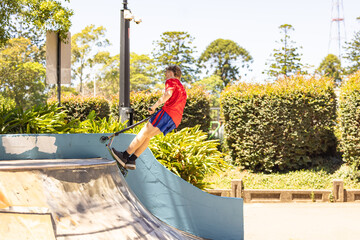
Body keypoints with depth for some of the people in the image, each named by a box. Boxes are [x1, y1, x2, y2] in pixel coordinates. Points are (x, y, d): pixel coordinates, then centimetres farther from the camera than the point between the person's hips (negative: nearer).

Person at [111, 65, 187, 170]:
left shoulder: (171, 81, 6)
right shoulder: (182, 88, 34)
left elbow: (168, 94, -15)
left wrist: (155, 106, -15)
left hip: (168, 112, -8)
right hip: (176, 120, 8)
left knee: (144, 132, -4)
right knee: (147, 135, 11)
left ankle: (125, 155, -2)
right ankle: (131, 160, 6)